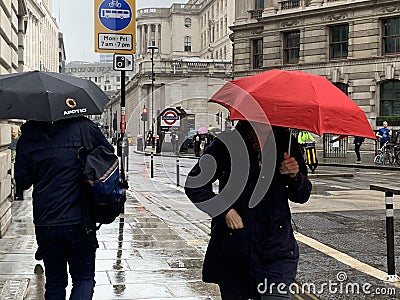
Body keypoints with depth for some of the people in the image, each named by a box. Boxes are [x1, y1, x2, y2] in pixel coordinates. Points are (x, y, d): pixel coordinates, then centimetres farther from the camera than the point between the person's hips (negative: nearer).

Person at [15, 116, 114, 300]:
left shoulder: (27, 138, 0)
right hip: (79, 222, -2)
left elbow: (22, 182, 6)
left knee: (54, 282, 16)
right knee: (84, 278, 11)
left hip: (44, 224, 2)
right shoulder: (83, 127, -7)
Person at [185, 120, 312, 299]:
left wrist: (295, 176, -8)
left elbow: (302, 197, 14)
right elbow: (194, 185, -2)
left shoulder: (286, 142, 7)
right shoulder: (227, 144, -3)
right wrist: (225, 212, -12)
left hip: (278, 246, 1)